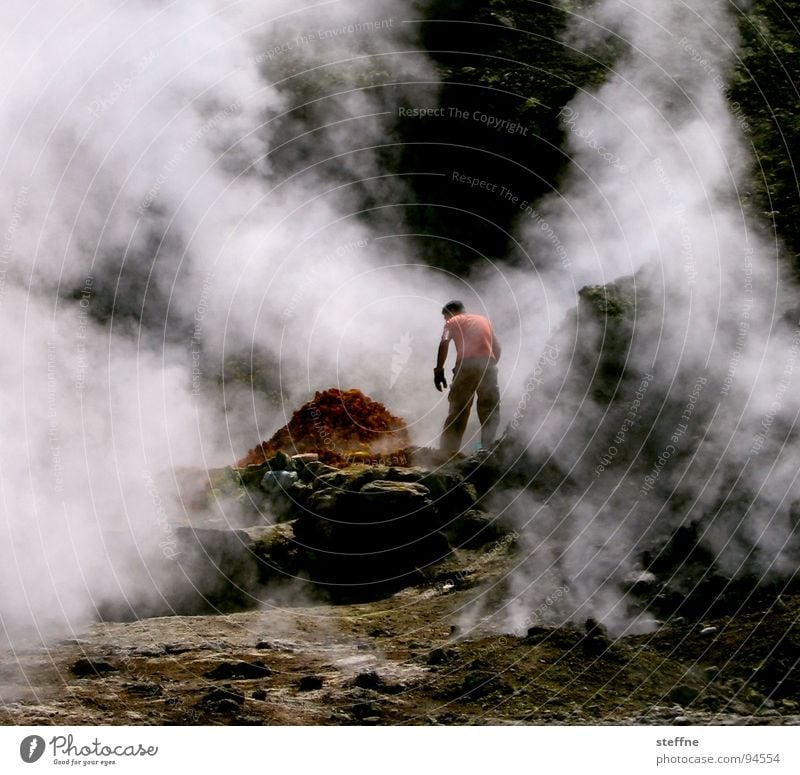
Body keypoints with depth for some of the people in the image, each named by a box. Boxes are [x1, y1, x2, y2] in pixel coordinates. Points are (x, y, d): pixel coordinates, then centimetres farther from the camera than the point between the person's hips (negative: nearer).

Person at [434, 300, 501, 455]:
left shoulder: (453, 322, 15)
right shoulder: (484, 320, 28)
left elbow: (444, 343, -4)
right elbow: (497, 348, 19)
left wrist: (439, 370, -5)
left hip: (466, 365, -2)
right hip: (488, 365, 2)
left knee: (458, 411, 4)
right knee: (490, 411, 6)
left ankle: (447, 453, 0)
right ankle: (488, 449, -11)